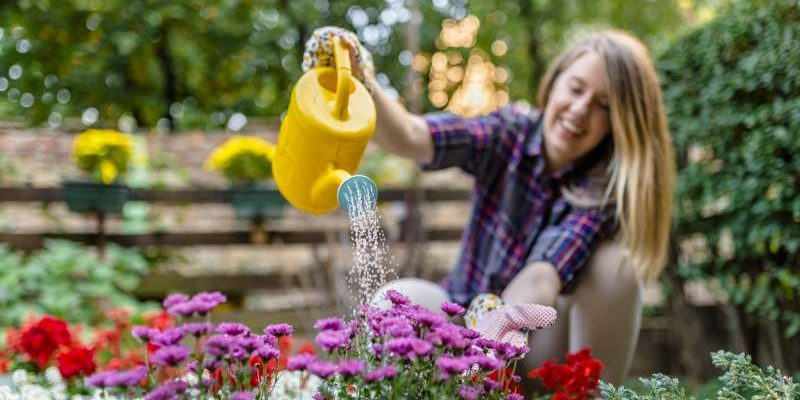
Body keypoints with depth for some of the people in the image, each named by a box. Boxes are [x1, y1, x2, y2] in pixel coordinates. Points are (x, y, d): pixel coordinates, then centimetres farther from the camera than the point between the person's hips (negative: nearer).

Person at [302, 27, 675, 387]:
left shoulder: (607, 188, -18)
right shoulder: (509, 133, -12)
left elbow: (541, 279, -35)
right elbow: (411, 138, -30)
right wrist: (359, 85, -49)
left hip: (539, 343, -1)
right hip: (469, 319, 1)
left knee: (612, 262, -27)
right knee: (397, 301, -29)